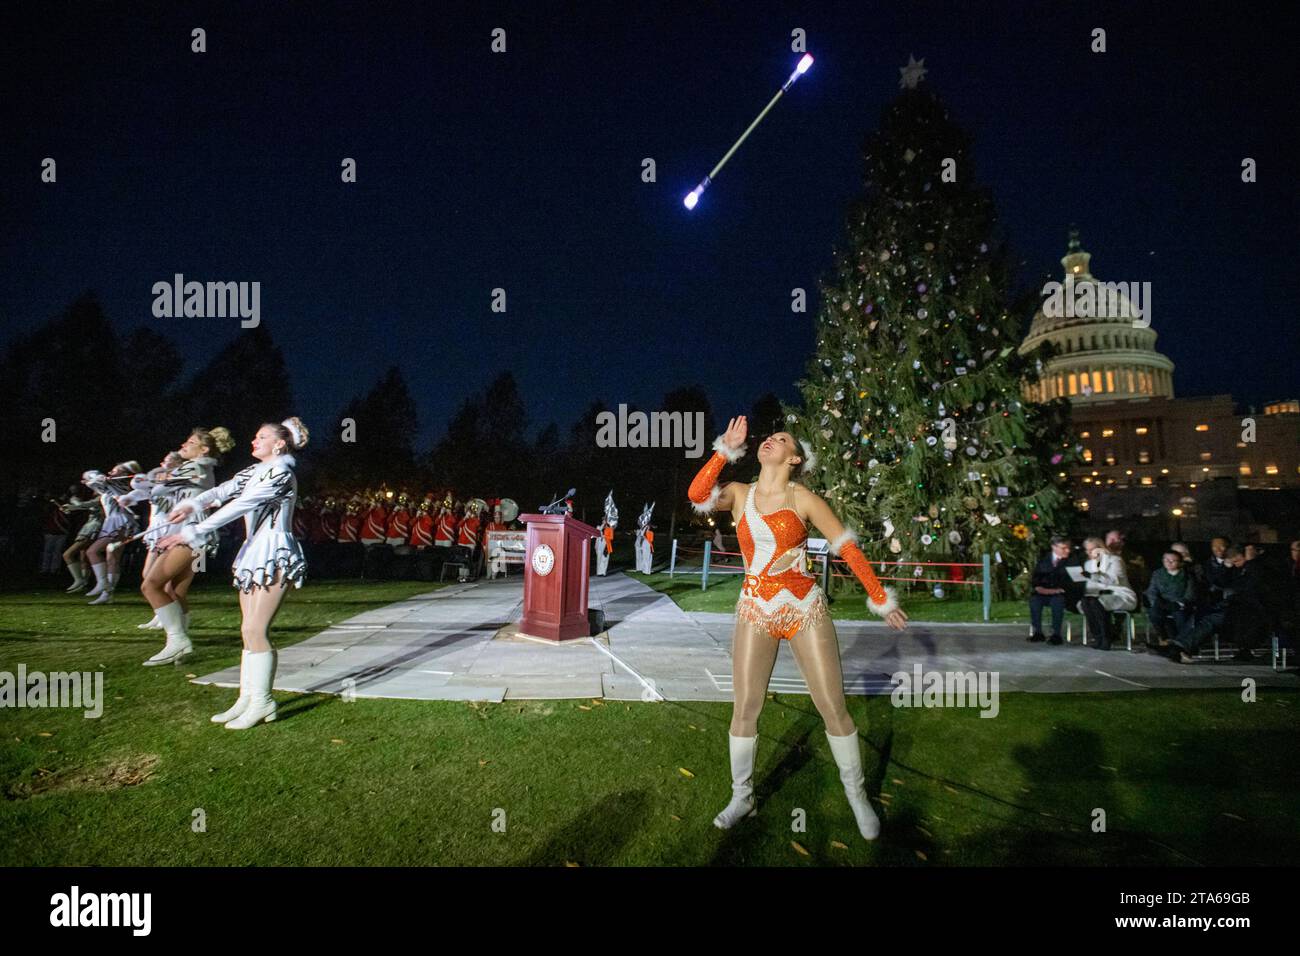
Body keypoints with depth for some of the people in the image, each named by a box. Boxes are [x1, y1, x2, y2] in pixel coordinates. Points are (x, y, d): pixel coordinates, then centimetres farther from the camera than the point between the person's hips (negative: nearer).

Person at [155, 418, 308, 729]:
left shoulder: (281, 473, -11)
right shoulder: (254, 472, 17)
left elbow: (240, 506, -18)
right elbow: (223, 491, 3)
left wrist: (193, 533, -20)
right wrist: (193, 503, -18)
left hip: (275, 556, -9)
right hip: (253, 554, 9)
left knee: (255, 630, -10)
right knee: (250, 631, 8)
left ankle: (262, 702, -1)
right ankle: (247, 698, 14)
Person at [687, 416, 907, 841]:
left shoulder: (803, 499, -5)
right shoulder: (739, 494, 2)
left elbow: (848, 548, -3)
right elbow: (696, 494, -17)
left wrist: (881, 599, -3)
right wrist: (726, 449, -15)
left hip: (805, 610, -2)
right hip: (755, 611, 2)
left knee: (833, 707, 1)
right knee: (745, 709, 5)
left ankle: (857, 795, 22)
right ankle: (742, 797, 23)